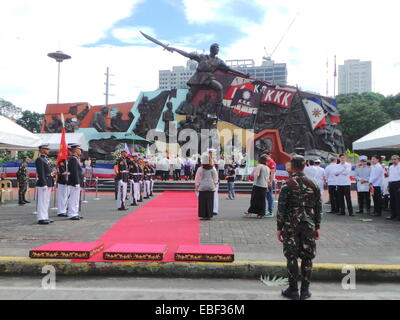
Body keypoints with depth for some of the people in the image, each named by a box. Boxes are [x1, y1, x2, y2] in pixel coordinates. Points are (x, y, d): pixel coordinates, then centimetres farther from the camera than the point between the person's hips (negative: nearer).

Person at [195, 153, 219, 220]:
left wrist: (196, 187, 10)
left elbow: (197, 179, -1)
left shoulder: (200, 169, -8)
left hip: (202, 187, -1)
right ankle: (209, 215, 9)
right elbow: (215, 178, 6)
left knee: (203, 202, 6)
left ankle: (203, 215, 8)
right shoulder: (213, 169, -2)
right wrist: (214, 184, 21)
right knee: (210, 202, 6)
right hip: (211, 187, 2)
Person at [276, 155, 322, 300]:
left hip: (290, 226, -3)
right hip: (309, 226, 3)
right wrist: (317, 227, 14)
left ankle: (293, 290, 12)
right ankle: (305, 290, 17)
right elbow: (318, 208, 7)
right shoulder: (313, 185, 3)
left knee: (291, 257, 5)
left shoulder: (287, 185, -9)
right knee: (307, 258, 10)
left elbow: (281, 209, -9)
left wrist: (279, 228, -2)